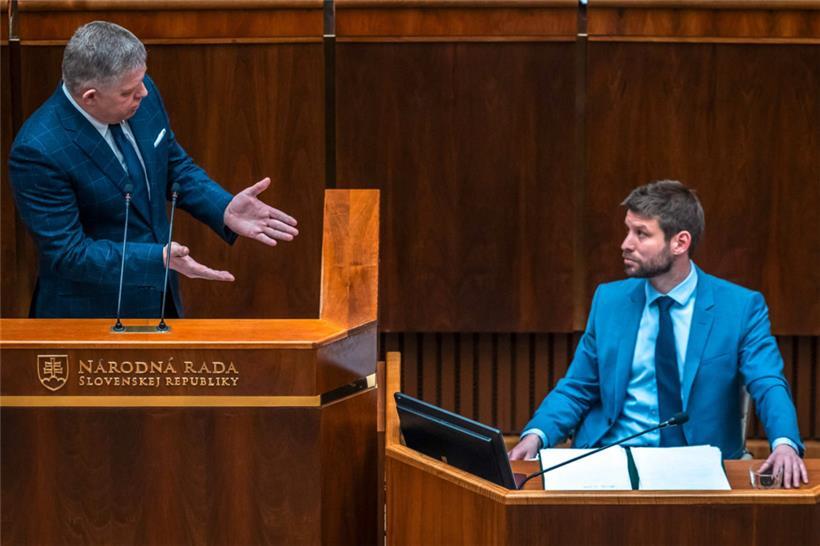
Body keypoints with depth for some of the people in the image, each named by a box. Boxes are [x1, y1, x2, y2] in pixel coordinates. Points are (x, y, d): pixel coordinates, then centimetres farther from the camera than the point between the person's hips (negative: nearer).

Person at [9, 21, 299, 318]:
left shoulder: (142, 95, -9)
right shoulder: (38, 151, -28)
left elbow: (175, 167, 6)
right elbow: (67, 252, -25)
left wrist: (225, 210, -11)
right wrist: (158, 259, -33)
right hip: (90, 312, -6)